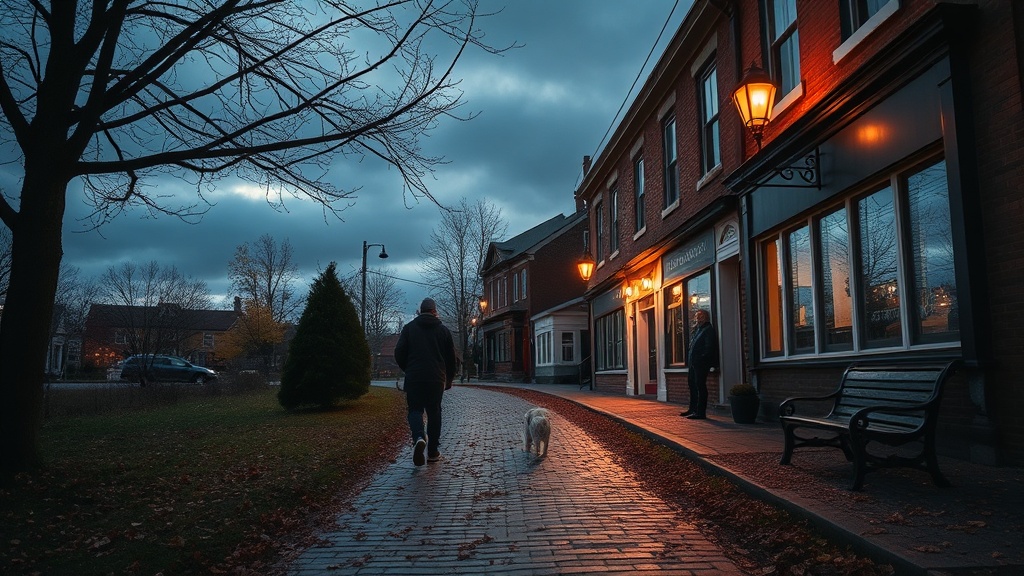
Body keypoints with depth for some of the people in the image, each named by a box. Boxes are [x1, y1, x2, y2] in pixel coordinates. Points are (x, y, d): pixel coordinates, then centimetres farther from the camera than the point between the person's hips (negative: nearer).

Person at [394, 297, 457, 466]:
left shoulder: (409, 328, 5)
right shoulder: (444, 330, 7)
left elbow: (399, 353, -1)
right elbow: (451, 357, 9)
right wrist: (449, 379, 20)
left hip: (414, 378, -1)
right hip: (436, 379, 1)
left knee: (415, 409, 7)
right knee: (434, 412, 11)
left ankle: (418, 437, -22)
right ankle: (433, 452, 13)